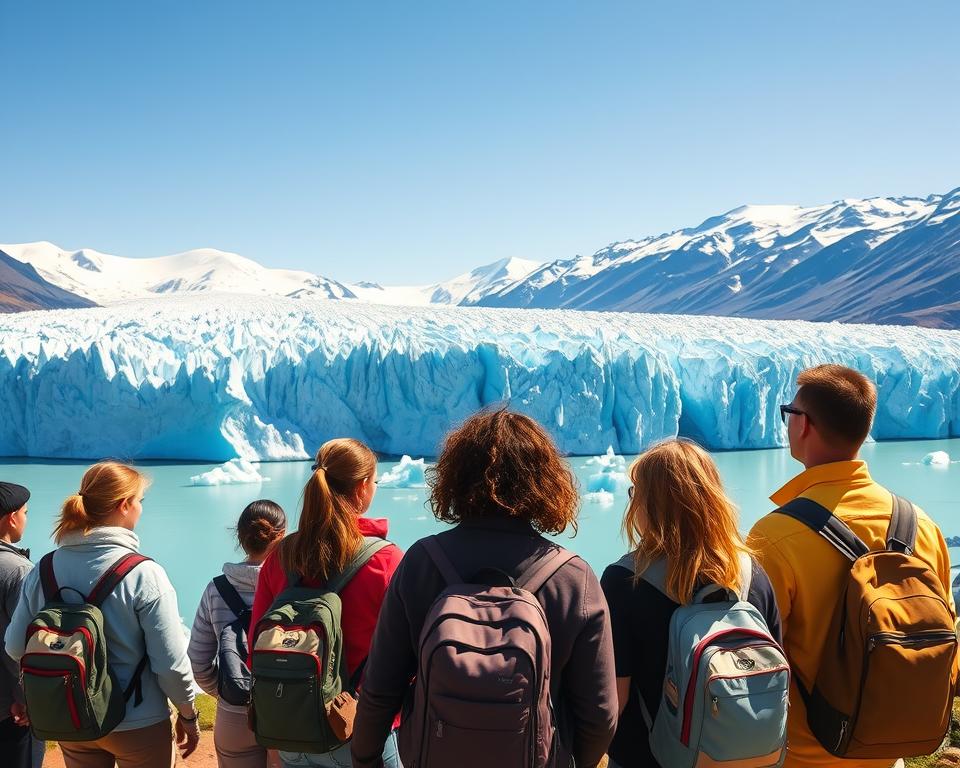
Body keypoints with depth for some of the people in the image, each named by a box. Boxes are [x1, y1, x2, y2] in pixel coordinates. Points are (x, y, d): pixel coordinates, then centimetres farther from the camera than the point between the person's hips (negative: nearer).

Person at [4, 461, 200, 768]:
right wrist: (188, 715, -3)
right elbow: (171, 662, -19)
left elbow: (16, 645, 1)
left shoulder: (43, 571, -8)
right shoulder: (143, 574, -21)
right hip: (138, 726, -4)